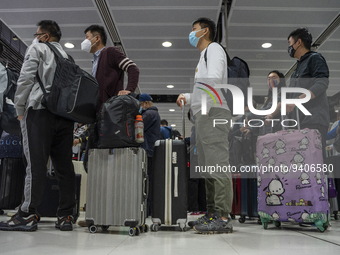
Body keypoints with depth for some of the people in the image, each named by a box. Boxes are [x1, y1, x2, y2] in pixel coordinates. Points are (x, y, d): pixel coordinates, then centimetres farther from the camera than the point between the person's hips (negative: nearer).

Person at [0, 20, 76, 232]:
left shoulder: (37, 49, 7)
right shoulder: (67, 55, 22)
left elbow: (26, 78, -4)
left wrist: (19, 107, 3)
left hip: (40, 110, -5)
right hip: (65, 113, 5)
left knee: (36, 164, -7)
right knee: (64, 165, 2)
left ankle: (28, 214, -5)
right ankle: (66, 215, 3)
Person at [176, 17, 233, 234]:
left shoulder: (214, 49, 2)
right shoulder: (205, 55, 29)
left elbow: (214, 80, -15)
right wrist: (188, 98, 15)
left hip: (214, 113, -10)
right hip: (204, 115, 10)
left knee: (218, 165, -13)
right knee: (208, 167, 8)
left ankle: (223, 218, -13)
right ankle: (212, 214, 13)